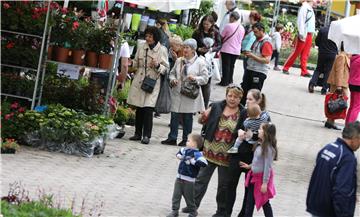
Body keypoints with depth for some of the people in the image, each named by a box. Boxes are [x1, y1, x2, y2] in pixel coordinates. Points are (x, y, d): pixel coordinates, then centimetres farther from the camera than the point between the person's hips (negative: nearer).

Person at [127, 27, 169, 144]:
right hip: (139, 81, 4)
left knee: (148, 108, -12)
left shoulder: (162, 50, -1)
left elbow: (166, 68, 0)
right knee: (139, 108, 7)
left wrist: (157, 66, -18)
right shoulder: (141, 48, 9)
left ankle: (146, 135, -9)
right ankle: (138, 133, 17)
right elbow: (135, 63, 22)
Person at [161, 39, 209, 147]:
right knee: (174, 116, 2)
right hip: (177, 93, 4)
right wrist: (172, 79, -2)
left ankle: (186, 139, 13)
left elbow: (205, 78, -3)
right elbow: (172, 73, 19)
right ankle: (172, 138, 8)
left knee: (187, 118, 3)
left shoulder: (200, 62, -3)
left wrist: (195, 79, -19)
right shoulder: (179, 61, 11)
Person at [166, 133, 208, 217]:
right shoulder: (185, 150, 4)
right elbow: (180, 153, 28)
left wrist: (193, 161, -27)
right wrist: (179, 156, 6)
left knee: (189, 197, 8)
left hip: (189, 180, -7)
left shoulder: (197, 154, -19)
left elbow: (203, 163, -33)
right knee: (176, 195, 8)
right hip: (179, 177, 7)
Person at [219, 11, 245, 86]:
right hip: (236, 50, 6)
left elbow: (221, 37, -5)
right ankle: (229, 80, 20)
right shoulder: (242, 28, 5)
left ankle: (225, 81, 0)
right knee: (231, 65, 15)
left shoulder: (228, 26, -13)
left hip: (227, 49, -6)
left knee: (226, 66, -1)